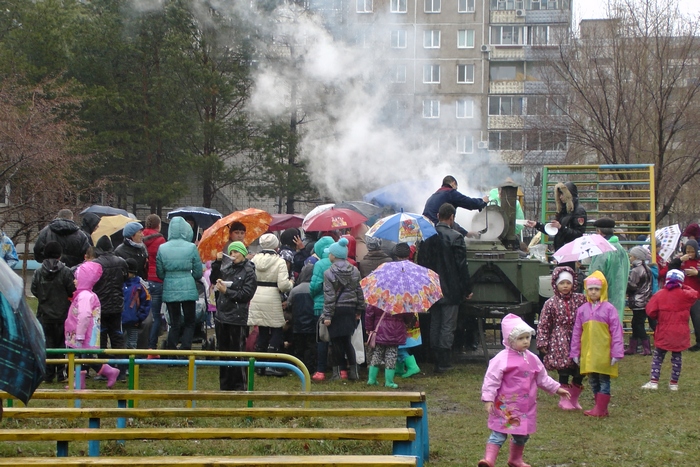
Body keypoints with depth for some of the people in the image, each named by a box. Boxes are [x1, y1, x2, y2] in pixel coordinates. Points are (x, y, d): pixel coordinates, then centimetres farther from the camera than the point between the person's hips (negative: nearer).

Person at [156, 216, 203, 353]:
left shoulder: (162, 248, -2)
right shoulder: (191, 248, -6)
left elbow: (160, 273, 5)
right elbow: (198, 273, -1)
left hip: (170, 290, 2)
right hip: (188, 289, -2)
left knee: (174, 323, 12)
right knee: (189, 323, 9)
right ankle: (185, 350, -5)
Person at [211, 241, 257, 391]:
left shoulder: (249, 271, -5)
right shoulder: (227, 267, 13)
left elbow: (246, 294, -11)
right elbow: (214, 280, 10)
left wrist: (227, 291, -15)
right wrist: (216, 263, 0)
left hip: (237, 318, -7)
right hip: (221, 316, 7)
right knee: (224, 352, 13)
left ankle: (240, 387, 3)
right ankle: (225, 386, 22)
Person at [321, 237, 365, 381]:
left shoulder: (329, 273, -11)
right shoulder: (354, 271, 5)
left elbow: (329, 296, -13)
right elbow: (359, 292, 8)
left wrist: (327, 315, -11)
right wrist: (359, 310, 15)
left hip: (336, 310, -5)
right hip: (350, 309, 5)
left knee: (336, 341, 4)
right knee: (347, 340, 11)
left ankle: (342, 370, 5)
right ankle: (352, 367, 2)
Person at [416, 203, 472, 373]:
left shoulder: (427, 236, 1)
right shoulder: (456, 237, -15)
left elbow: (421, 262, 7)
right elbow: (462, 265, -13)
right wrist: (467, 290, -5)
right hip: (451, 291, -5)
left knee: (434, 324, 14)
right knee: (448, 326, 0)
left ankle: (436, 358, 19)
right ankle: (442, 363, 0)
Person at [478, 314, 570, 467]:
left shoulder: (532, 359, 8)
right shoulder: (502, 359, -14)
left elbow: (542, 378, 21)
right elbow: (491, 379, -16)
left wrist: (556, 388, 23)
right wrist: (488, 399, -21)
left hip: (526, 406, 7)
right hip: (505, 406, -7)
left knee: (523, 434, 16)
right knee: (499, 434, -11)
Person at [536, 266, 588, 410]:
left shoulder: (580, 299, 5)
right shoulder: (551, 303, -1)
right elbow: (543, 325, -1)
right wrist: (542, 343, -5)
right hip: (560, 342, -3)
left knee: (579, 372, 6)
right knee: (563, 371, -1)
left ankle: (573, 399, 23)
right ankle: (565, 400, 12)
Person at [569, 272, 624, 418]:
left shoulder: (609, 308, -4)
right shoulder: (582, 309, 9)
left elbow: (616, 332, -6)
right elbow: (576, 333, 13)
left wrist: (617, 353, -9)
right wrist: (575, 353, 12)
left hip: (604, 353, -5)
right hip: (587, 354, 5)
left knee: (604, 381, 0)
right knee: (593, 382, 10)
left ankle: (600, 409, 1)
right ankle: (601, 408, 18)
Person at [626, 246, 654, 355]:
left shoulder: (635, 270, -15)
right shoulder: (647, 269, 13)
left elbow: (631, 286, -15)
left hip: (638, 302, -9)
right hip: (646, 300, 9)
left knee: (638, 324, -4)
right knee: (636, 324, 13)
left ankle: (647, 348, -7)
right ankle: (632, 347, 18)